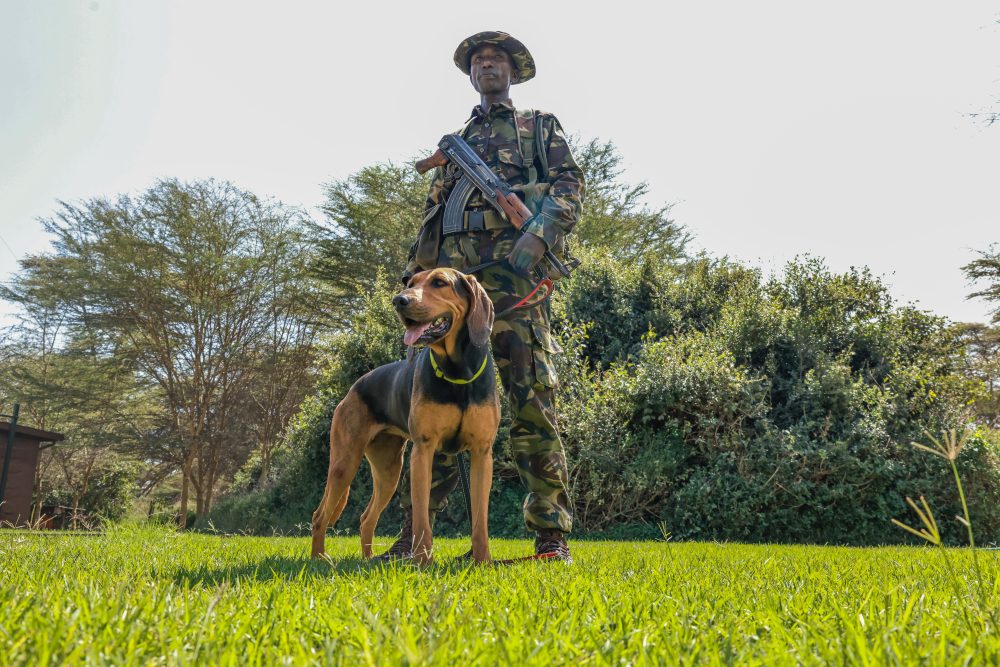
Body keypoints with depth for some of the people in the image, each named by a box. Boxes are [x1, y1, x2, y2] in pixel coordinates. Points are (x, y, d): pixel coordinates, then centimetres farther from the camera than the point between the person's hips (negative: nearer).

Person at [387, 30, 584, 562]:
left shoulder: (540, 126, 20)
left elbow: (569, 185, 4)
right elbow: (430, 217, 25)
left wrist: (540, 233, -16)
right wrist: (413, 280, 13)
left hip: (513, 271, -4)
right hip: (451, 275, 4)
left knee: (531, 399, -10)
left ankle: (551, 533, -5)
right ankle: (415, 530, 4)